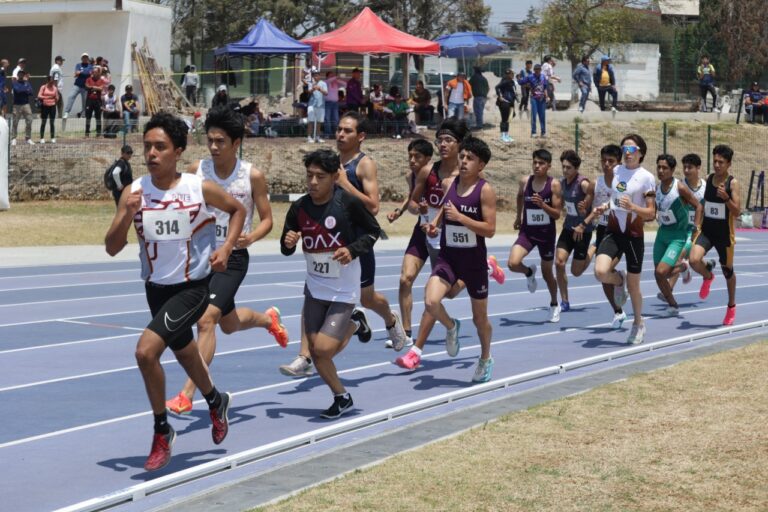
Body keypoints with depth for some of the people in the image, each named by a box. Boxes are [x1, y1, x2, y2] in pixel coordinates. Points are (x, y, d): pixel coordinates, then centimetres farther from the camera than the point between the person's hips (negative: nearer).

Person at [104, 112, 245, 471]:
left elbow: (237, 210, 5)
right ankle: (216, 402, 55)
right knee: (184, 354, 24)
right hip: (156, 289, 5)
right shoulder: (134, 192, -9)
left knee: (146, 350, -22)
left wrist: (226, 248, -9)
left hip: (192, 287, -5)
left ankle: (162, 432, -3)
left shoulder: (200, 189, -15)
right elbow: (112, 248, -11)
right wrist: (128, 215, -27)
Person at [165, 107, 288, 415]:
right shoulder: (196, 171, -4)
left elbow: (267, 219, -2)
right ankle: (268, 319, 55)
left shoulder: (252, 176, -11)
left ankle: (187, 395, -16)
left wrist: (251, 237, -22)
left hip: (233, 257, -4)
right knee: (229, 323, 20)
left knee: (206, 318, -20)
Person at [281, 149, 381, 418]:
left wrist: (353, 250, -20)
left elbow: (374, 232, -3)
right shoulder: (299, 208, -5)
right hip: (314, 288, 4)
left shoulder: (349, 202, -16)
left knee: (323, 348, -15)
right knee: (315, 351, 5)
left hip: (344, 291, -4)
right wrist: (288, 242, -19)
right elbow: (286, 249, 5)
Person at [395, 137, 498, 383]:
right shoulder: (447, 184, 1)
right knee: (431, 302, -23)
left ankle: (485, 359, 39)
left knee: (480, 317, 13)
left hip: (474, 261, -3)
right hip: (448, 257, 3)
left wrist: (460, 217, -25)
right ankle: (451, 326, 11)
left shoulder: (485, 191, -11)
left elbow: (490, 229, -18)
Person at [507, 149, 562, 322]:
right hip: (527, 231, 2)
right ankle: (529, 272, 16)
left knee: (547, 272, 12)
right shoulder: (525, 181, -4)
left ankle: (554, 304, 37)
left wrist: (542, 204, -28)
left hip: (546, 234, -2)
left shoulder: (554, 185, -12)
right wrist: (518, 216, 21)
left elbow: (557, 214, -13)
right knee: (513, 264, -21)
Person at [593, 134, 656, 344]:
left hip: (634, 235, -4)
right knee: (600, 272, -21)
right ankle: (619, 280, 16)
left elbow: (651, 213, -8)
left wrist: (632, 207, -25)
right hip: (613, 231, 4)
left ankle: (638, 323, 29)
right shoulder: (616, 171, 9)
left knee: (633, 285, 6)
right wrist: (605, 207, 5)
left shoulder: (646, 177, -6)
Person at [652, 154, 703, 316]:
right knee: (658, 274, 6)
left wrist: (695, 229, -15)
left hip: (678, 235, -6)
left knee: (661, 272, -18)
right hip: (662, 232, 6)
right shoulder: (657, 187, 3)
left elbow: (698, 207, -9)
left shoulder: (680, 188, -16)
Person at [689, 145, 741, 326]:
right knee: (694, 260, -23)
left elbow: (737, 212, -16)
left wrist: (726, 198, -32)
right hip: (706, 230, 3)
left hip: (724, 233, -3)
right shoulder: (709, 179, 2)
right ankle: (708, 276, 13)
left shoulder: (732, 183, -11)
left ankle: (731, 306, 36)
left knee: (727, 270, 13)